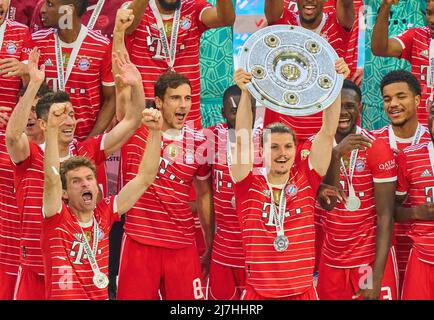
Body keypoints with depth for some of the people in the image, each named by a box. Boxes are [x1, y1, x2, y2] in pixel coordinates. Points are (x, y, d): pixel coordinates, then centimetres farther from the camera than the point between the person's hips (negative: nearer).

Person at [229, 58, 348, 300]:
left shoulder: (305, 179, 2)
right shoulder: (249, 185, -2)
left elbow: (328, 132, -2)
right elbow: (243, 138, -13)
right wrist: (246, 92, -23)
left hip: (303, 291, 1)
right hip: (259, 292, -1)